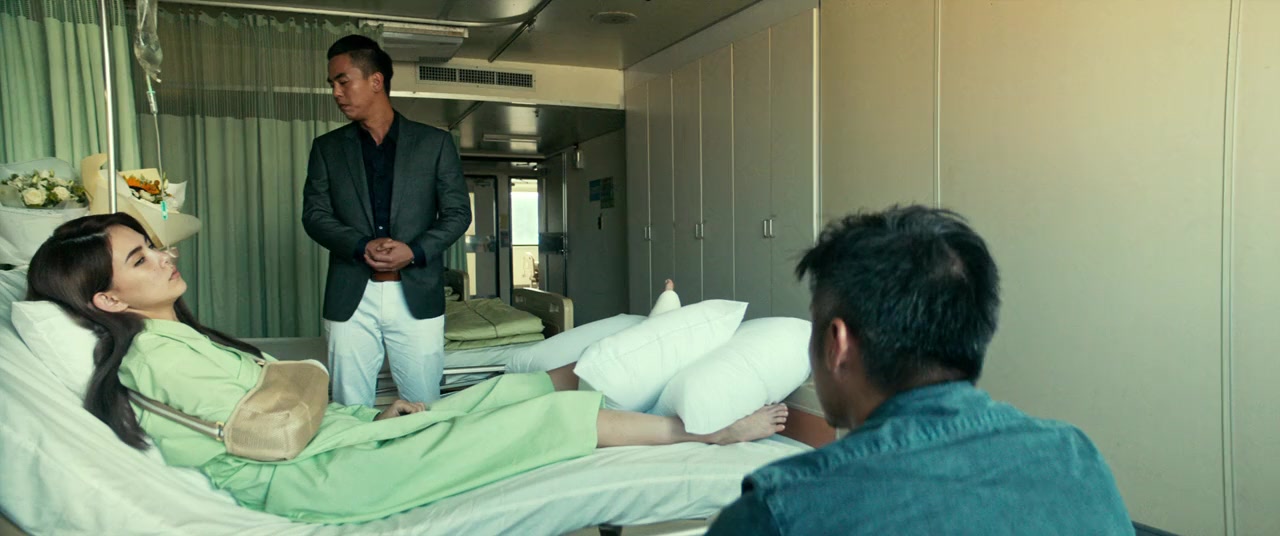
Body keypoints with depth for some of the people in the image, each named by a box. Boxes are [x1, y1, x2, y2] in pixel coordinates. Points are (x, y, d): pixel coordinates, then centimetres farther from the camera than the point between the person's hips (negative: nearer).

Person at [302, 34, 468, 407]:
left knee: (424, 408, 4)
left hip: (416, 296, -1)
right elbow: (314, 214, 4)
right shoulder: (327, 148, 11)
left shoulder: (435, 143, 6)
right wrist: (362, 247, -15)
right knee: (350, 413, 5)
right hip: (351, 299, 2)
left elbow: (458, 212, 3)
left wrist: (415, 251, -14)